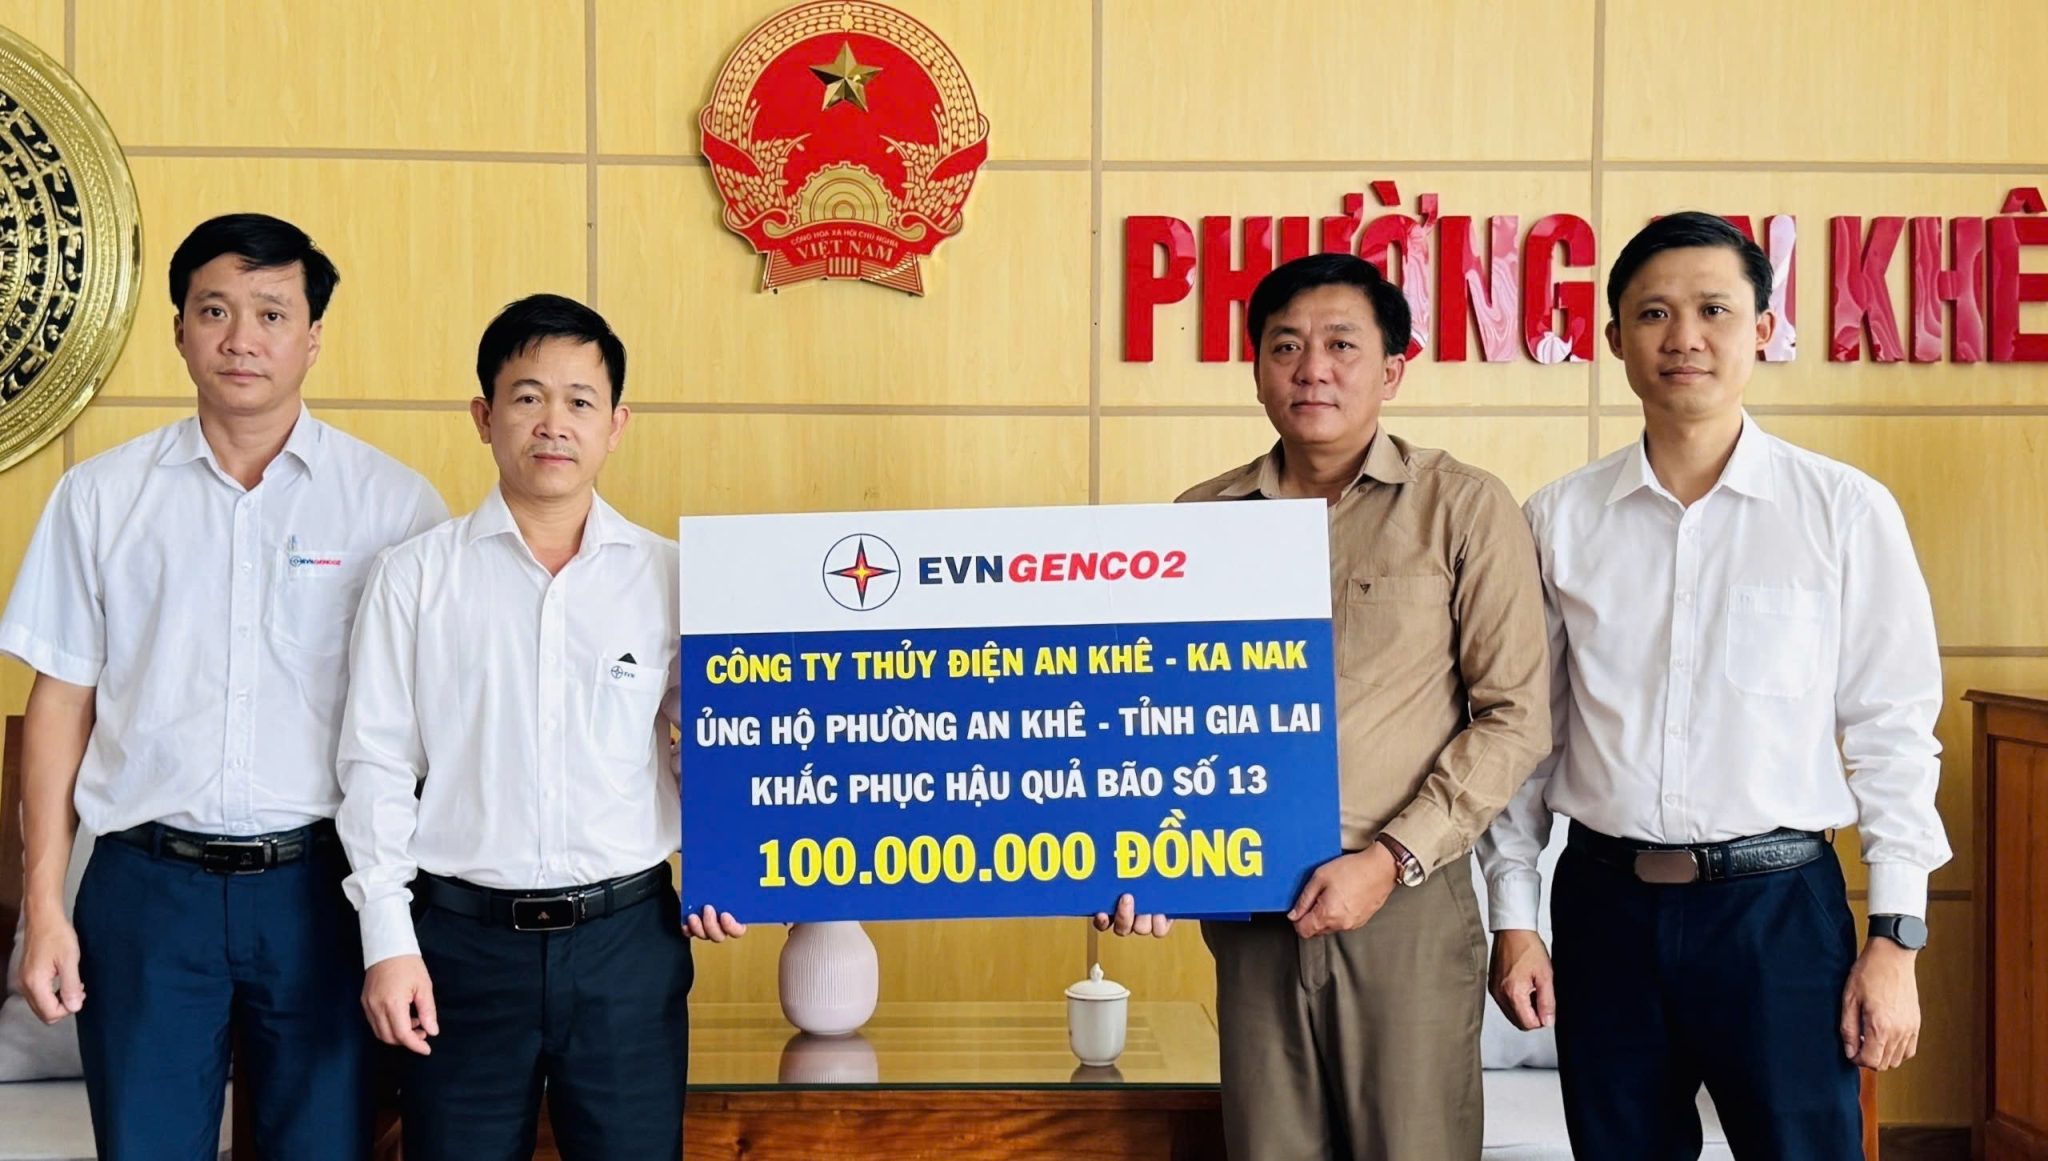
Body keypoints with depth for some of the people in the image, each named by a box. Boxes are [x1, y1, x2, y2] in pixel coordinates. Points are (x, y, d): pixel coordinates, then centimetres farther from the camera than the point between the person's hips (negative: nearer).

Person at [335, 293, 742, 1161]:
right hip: (464, 937, -1)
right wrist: (388, 939, -4)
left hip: (628, 936, 1)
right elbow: (378, 765, 1)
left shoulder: (669, 578, 3)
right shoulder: (413, 577, 0)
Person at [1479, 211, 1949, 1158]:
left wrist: (1896, 936, -4)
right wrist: (1513, 918, 6)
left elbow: (1891, 731, -1)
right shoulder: (1559, 521, 3)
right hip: (1605, 902, 2)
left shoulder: (1846, 511, -3)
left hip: (1779, 902, -2)